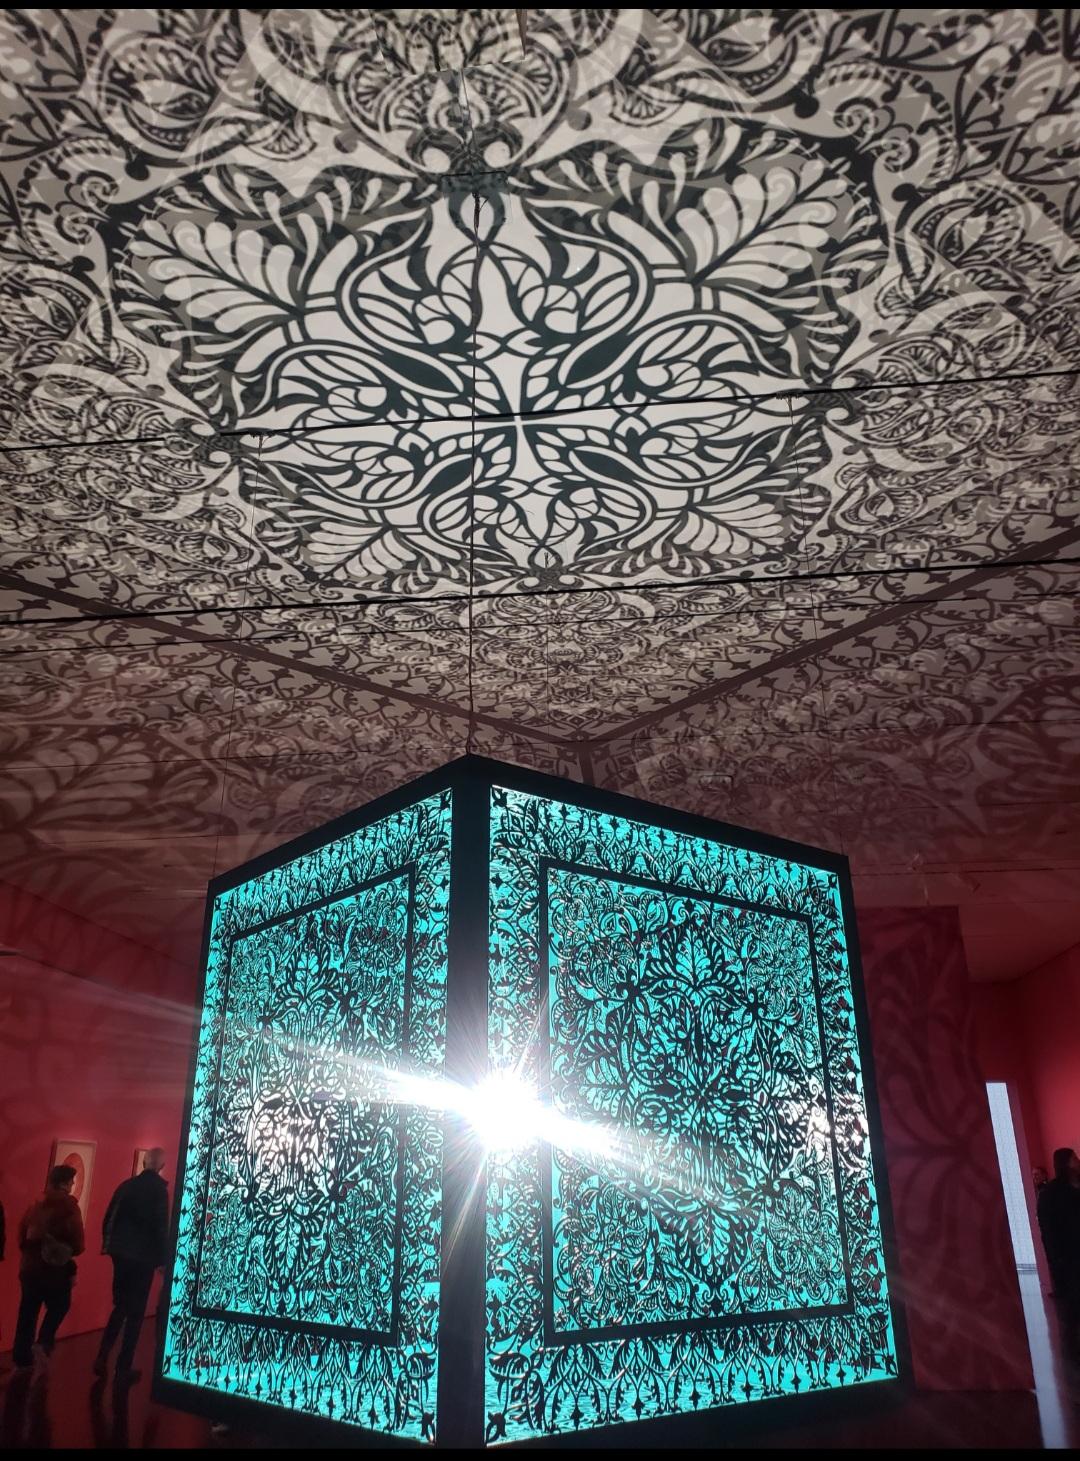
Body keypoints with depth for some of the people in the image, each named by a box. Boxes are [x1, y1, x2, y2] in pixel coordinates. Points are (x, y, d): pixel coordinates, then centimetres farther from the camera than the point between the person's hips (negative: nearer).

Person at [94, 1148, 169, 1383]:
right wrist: (163, 1259, -5)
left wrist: (108, 1246, 16)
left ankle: (102, 1358, 17)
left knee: (120, 1306, 21)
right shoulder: (159, 1189, -11)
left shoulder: (126, 1185, 3)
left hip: (121, 1253, 5)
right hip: (143, 1257, -5)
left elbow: (109, 1219, 6)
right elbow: (161, 1227, -14)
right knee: (135, 1312, 6)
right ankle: (123, 1368, 9)